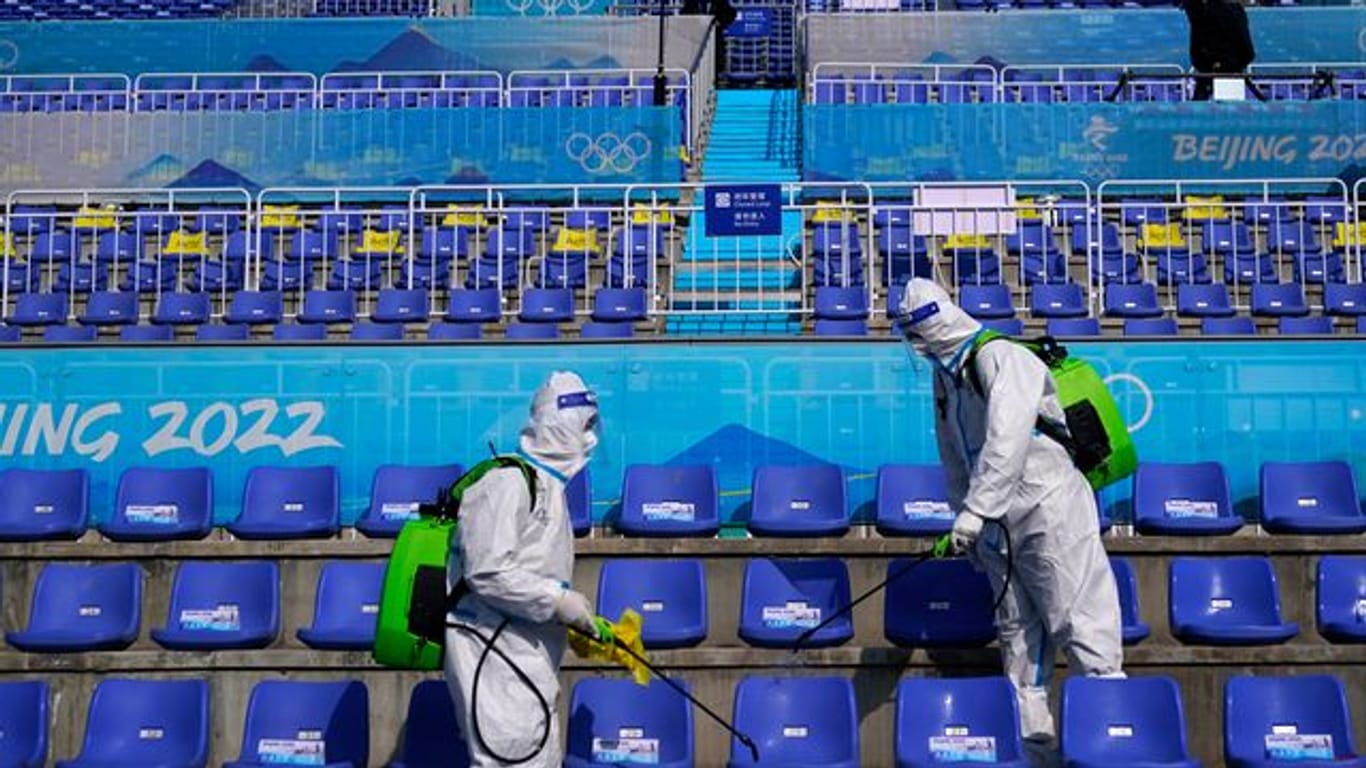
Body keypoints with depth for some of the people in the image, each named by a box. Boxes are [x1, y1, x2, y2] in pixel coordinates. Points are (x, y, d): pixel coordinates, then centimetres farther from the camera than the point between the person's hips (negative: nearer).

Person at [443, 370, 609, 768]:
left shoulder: (550, 488, 19)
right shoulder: (507, 481, -13)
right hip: (494, 652, -10)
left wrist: (588, 624, 13)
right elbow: (486, 573, -22)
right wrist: (559, 601, -17)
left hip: (529, 660, 10)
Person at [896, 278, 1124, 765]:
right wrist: (963, 518, 17)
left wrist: (975, 510, -28)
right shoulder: (945, 376, 13)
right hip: (998, 527, 9)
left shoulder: (1001, 358, -15)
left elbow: (1007, 441, -26)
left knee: (1083, 632, -9)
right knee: (1018, 645, 11)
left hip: (1050, 512, -9)